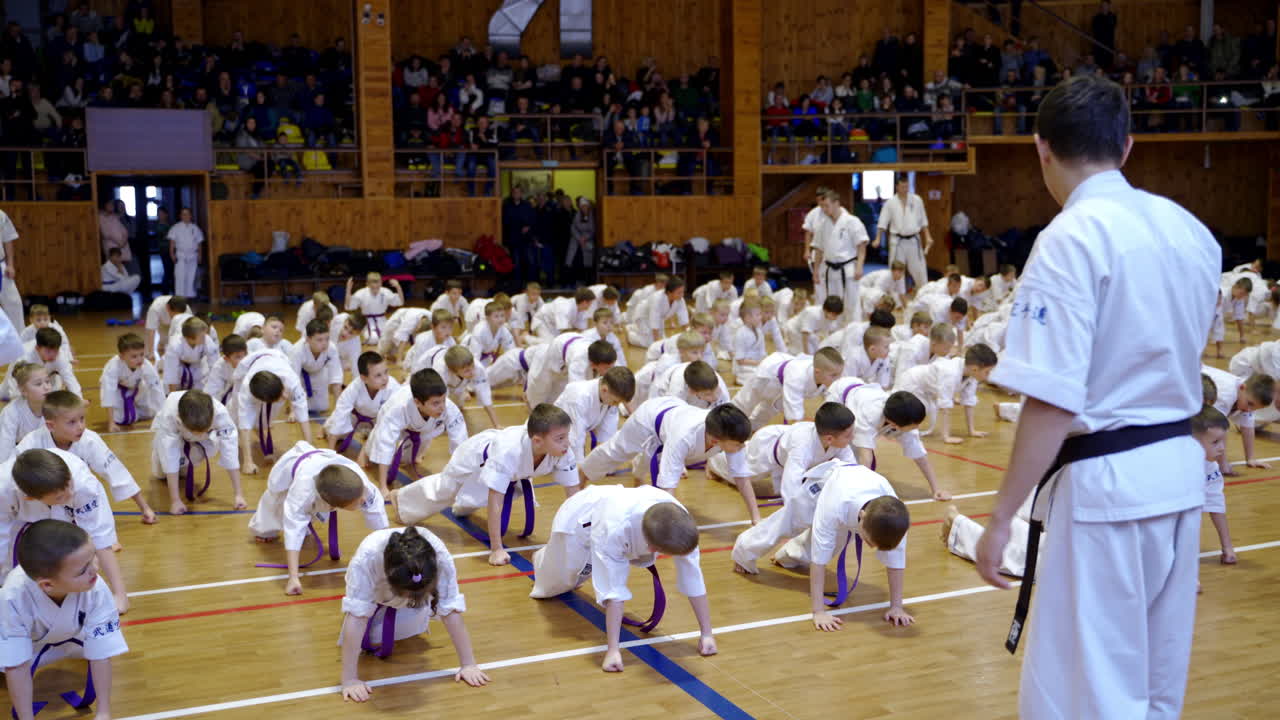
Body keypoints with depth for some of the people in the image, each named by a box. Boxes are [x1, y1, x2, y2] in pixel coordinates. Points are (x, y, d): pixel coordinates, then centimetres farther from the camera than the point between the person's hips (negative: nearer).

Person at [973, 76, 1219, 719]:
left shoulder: (1072, 238, -17)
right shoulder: (1191, 230, 6)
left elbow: (1053, 404, -22)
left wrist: (1001, 517, -16)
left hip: (1106, 483, -8)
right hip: (1180, 470, 8)